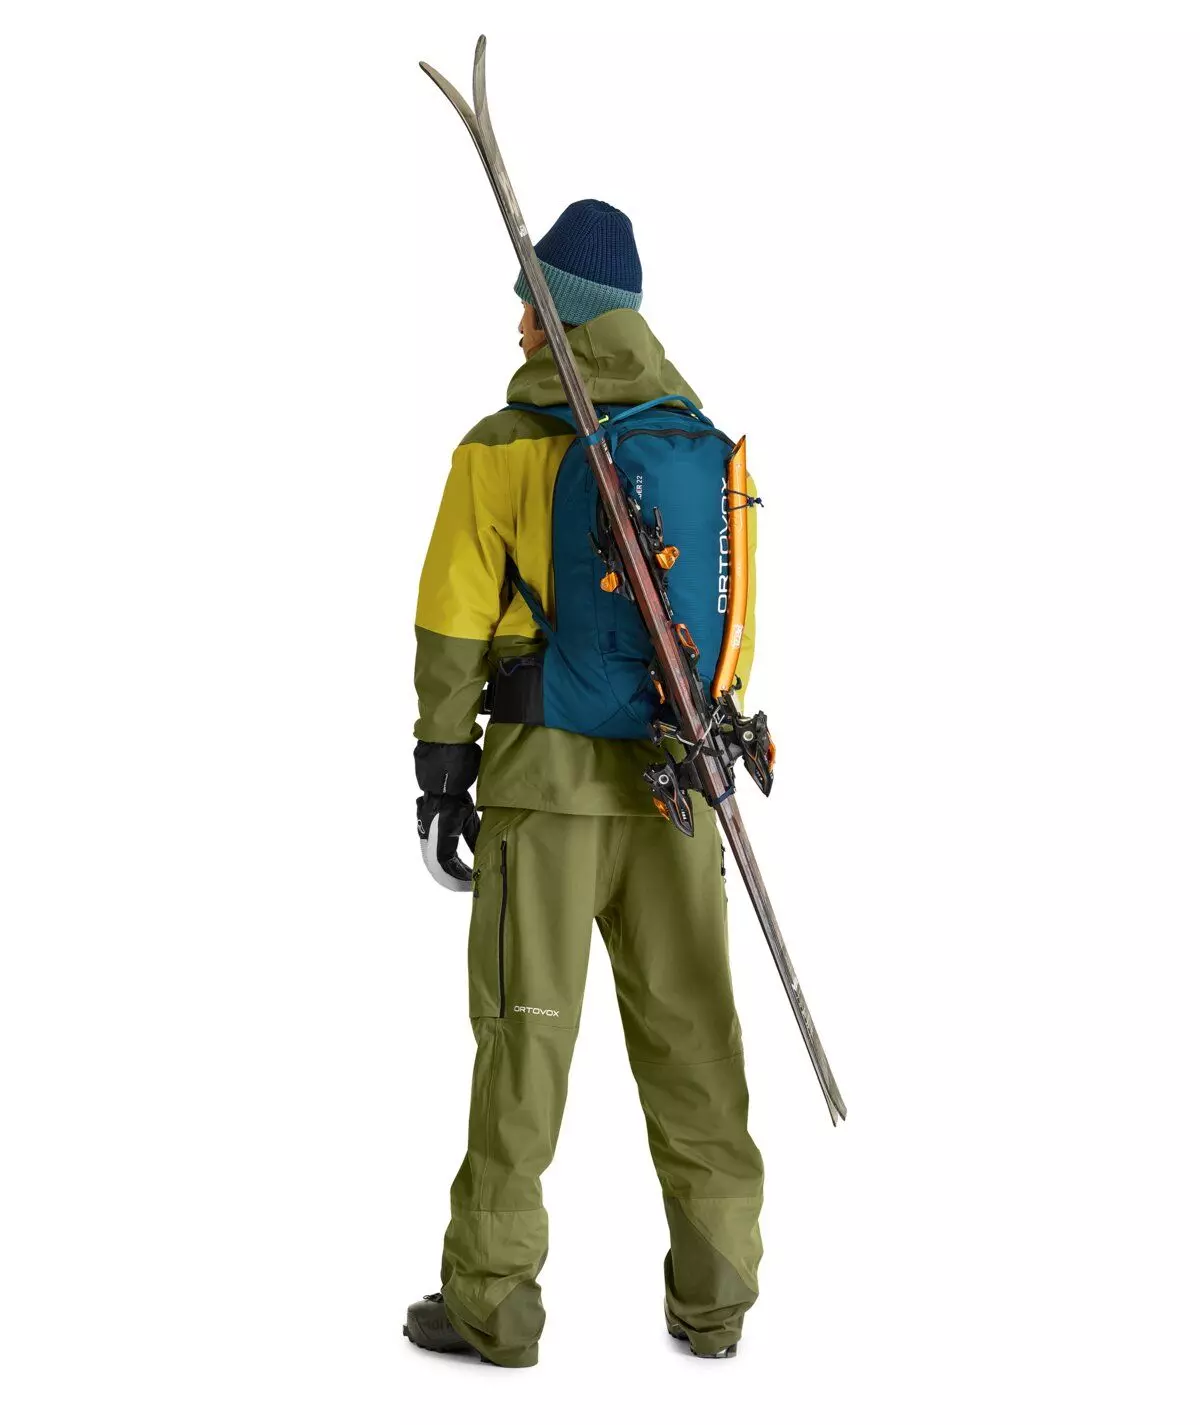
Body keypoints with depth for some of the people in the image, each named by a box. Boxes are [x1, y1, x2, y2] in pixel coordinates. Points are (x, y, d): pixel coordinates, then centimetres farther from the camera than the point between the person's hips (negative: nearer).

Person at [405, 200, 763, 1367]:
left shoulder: (500, 450, -7)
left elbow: (453, 626, -7)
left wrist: (442, 769, 0)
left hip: (548, 773, -4)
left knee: (526, 1027, 2)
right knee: (687, 1025, 9)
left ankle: (491, 1299, 8)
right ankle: (712, 1294, 14)